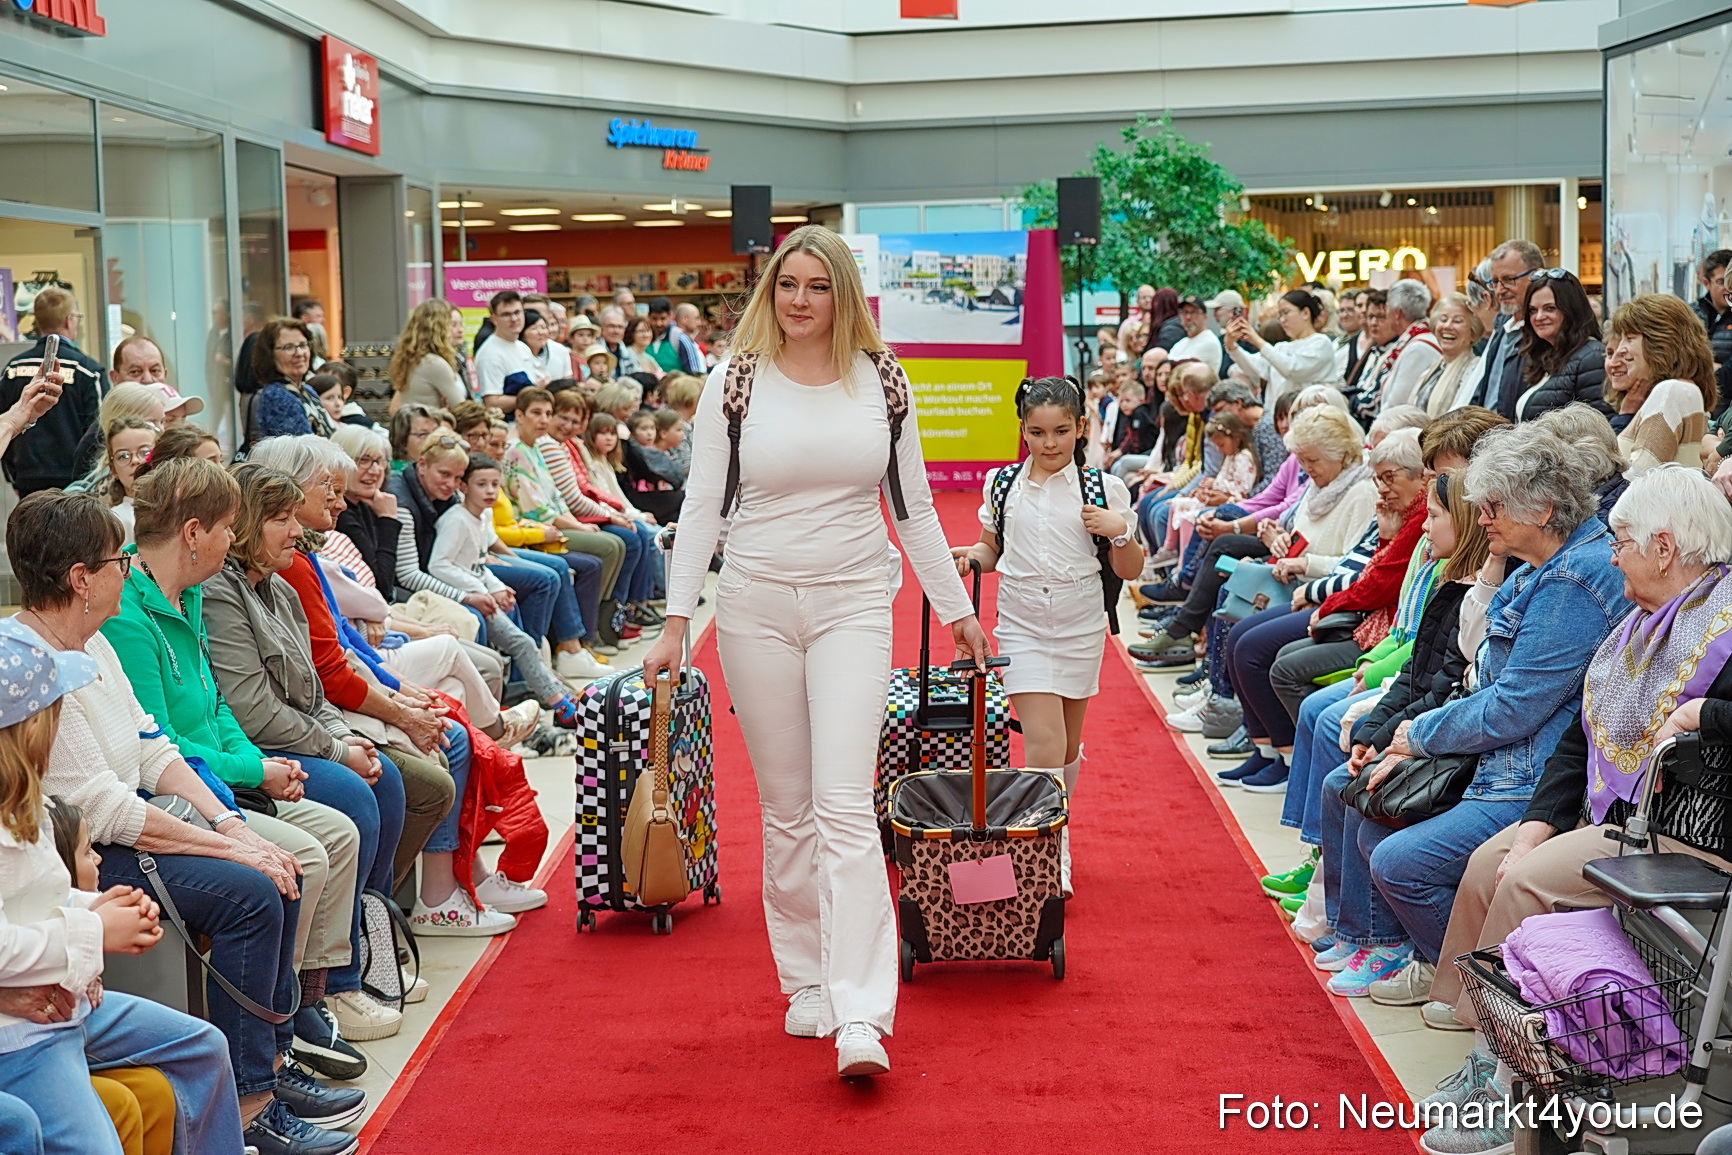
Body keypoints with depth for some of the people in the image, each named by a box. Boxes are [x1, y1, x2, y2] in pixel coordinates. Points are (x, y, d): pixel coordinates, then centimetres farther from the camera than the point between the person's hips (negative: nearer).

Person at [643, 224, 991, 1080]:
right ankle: (805, 983, 21)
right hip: (757, 602, 1)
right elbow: (701, 505, 1)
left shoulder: (881, 382, 4)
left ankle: (860, 1018, -15)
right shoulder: (734, 382, 1)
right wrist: (676, 618, -6)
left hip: (854, 602, -1)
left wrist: (956, 608, 11)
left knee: (844, 803, -11)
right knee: (785, 807, 8)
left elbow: (914, 507, 11)